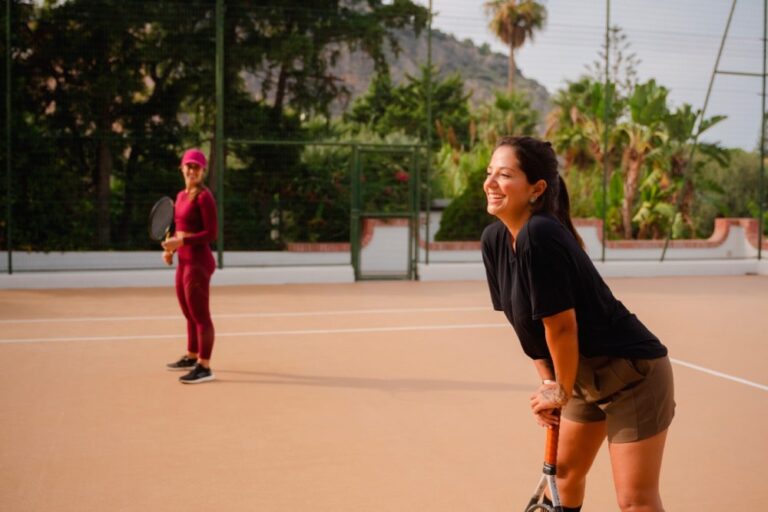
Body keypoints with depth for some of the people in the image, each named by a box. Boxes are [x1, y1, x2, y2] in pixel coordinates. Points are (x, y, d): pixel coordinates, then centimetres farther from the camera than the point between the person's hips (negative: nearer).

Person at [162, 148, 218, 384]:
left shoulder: (204, 197, -12)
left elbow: (211, 234, -17)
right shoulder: (181, 196, 14)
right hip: (184, 261, 9)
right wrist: (170, 249, 8)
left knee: (200, 315, -5)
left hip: (198, 262, -9)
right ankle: (191, 357, 33)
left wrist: (182, 241, -24)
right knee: (189, 314, 19)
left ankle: (204, 367, 0)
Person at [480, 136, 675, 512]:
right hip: (586, 375, 9)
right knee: (565, 470, 21)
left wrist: (562, 392, -11)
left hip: (632, 372, -9)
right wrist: (549, 383, 1)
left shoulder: (540, 235, -29)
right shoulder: (493, 239, -4)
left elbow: (561, 326, -24)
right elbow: (528, 324, 5)